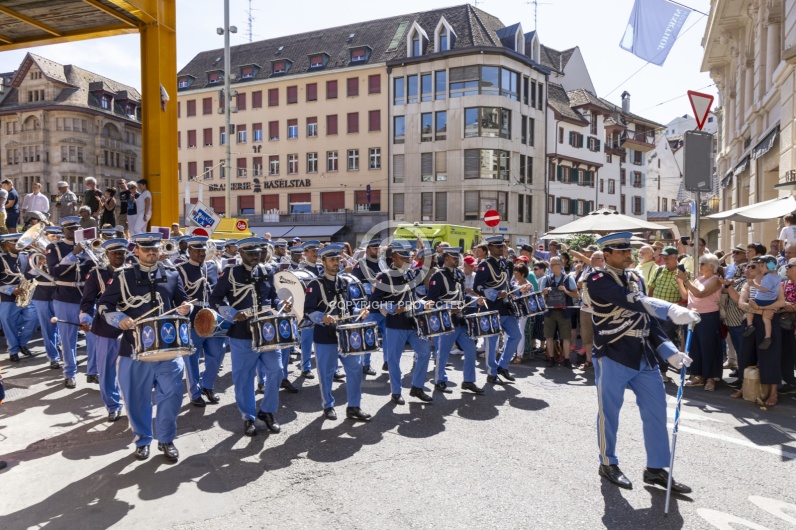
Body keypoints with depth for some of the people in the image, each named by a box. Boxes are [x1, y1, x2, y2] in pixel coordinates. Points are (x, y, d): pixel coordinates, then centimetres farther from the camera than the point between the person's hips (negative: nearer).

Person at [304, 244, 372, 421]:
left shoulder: (344, 283, 13)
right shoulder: (315, 284, -7)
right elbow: (309, 310, -11)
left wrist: (359, 312, -2)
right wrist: (323, 318, -29)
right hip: (325, 337, -5)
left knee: (355, 369, 4)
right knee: (326, 373, 6)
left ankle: (353, 407, 16)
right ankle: (328, 406, 24)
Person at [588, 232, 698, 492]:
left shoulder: (636, 278, 11)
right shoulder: (597, 279, -12)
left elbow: (646, 317, 12)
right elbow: (631, 301, -28)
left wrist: (670, 351, 2)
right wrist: (671, 310, -39)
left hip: (644, 356, 7)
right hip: (612, 357, -7)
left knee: (656, 411, 11)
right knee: (609, 412, 6)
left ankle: (656, 468, 25)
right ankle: (608, 464, 25)